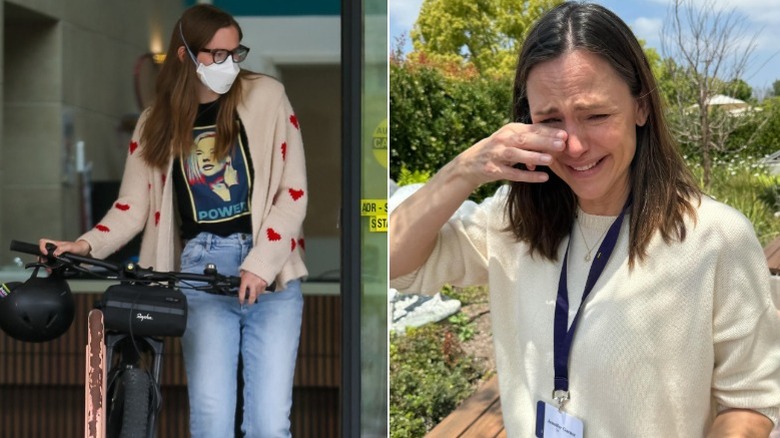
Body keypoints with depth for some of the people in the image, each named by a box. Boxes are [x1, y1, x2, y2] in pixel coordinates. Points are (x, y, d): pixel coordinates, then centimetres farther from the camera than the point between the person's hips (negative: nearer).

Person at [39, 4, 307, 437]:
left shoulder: (265, 96, 4)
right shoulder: (157, 122, 11)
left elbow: (293, 192, -1)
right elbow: (133, 206, 7)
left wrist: (260, 264, -12)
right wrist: (86, 245, -12)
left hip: (270, 271, -1)